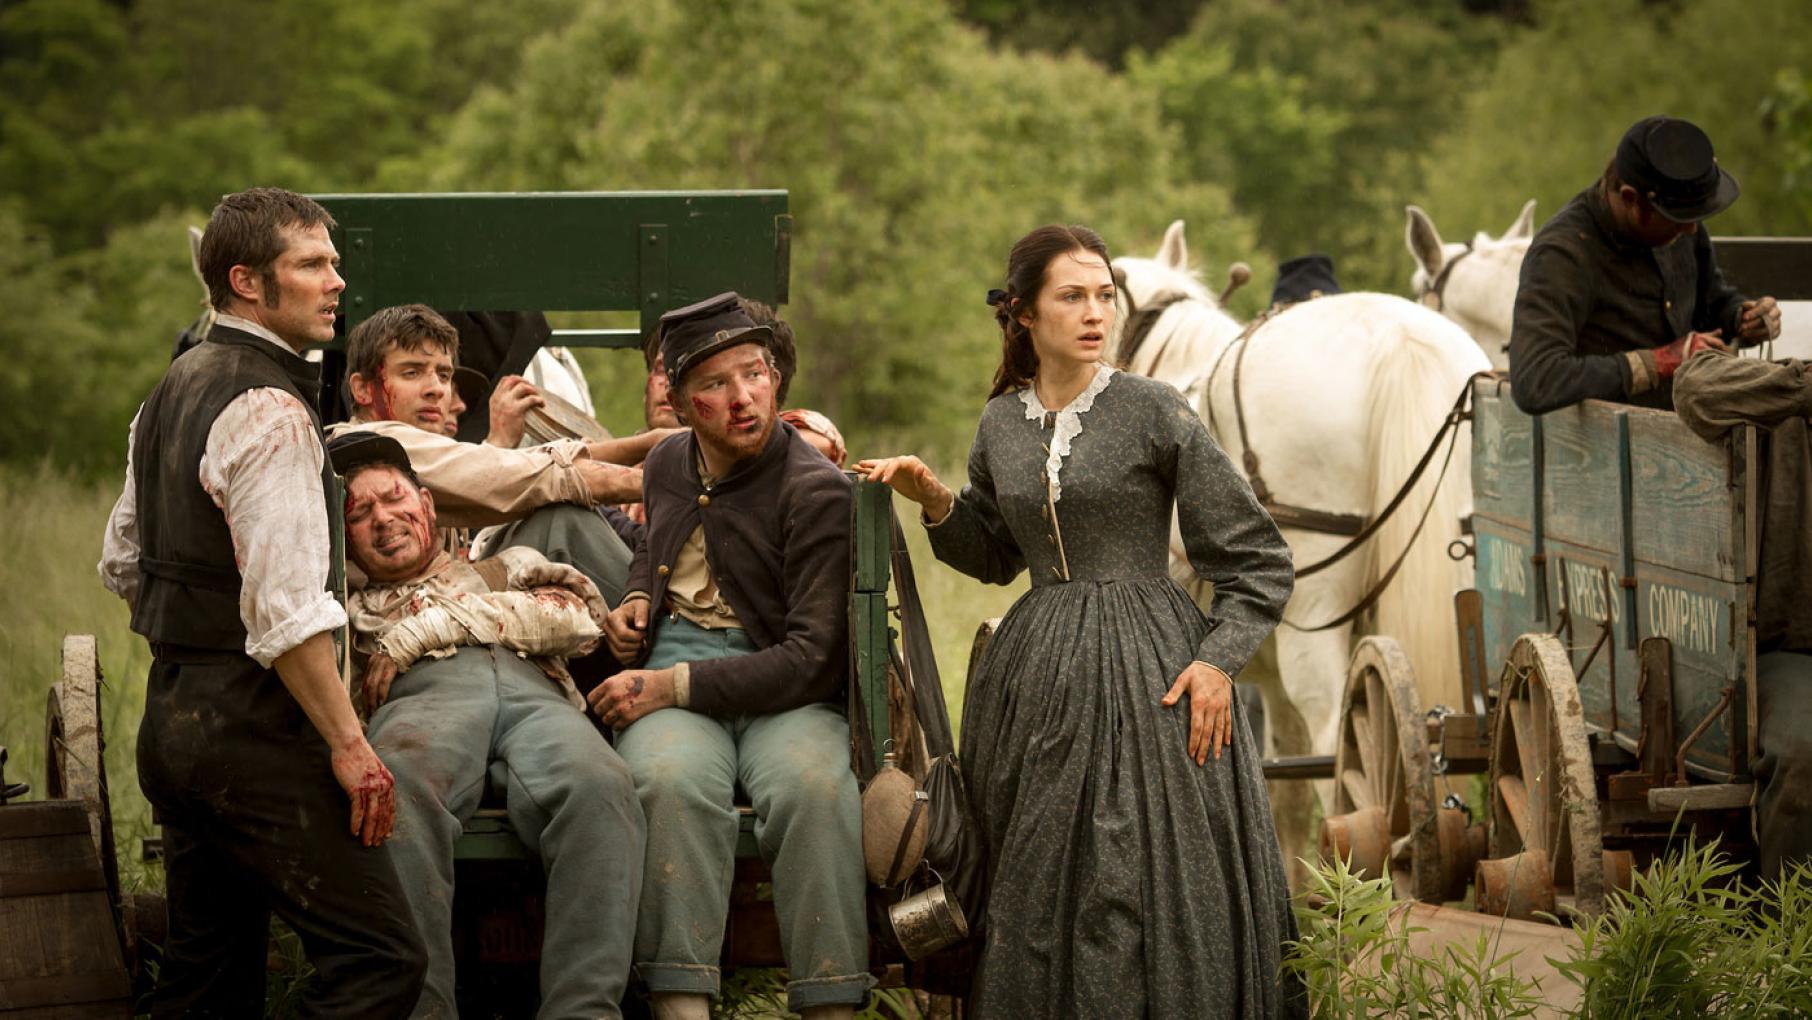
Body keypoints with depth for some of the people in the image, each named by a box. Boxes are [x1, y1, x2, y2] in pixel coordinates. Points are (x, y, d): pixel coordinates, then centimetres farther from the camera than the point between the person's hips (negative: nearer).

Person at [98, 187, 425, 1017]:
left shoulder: (173, 389, 16)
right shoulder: (268, 410, -15)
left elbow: (122, 563, 24)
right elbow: (286, 607, -22)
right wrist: (348, 744, -20)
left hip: (170, 719, 10)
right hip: (252, 727, -10)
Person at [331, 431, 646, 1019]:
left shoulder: (509, 568, 37)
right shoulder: (348, 611, 37)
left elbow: (578, 618, 15)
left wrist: (426, 627, 10)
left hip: (536, 696, 1)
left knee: (599, 787, -38)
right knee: (398, 785, -42)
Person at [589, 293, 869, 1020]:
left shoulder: (819, 493, -5)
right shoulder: (667, 466, 15)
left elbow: (814, 659, -12)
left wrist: (674, 686, -16)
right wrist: (635, 597, 16)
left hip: (784, 697, -3)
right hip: (668, 692, 3)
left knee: (818, 786, -38)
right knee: (674, 778, -35)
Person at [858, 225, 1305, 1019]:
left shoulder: (1155, 413, -6)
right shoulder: (1000, 425, 7)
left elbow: (1258, 562, -4)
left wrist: (1218, 659, -14)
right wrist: (935, 502, 5)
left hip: (1145, 666, -5)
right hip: (1036, 676, 5)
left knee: (1144, 879, -8)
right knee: (1037, 887, 7)